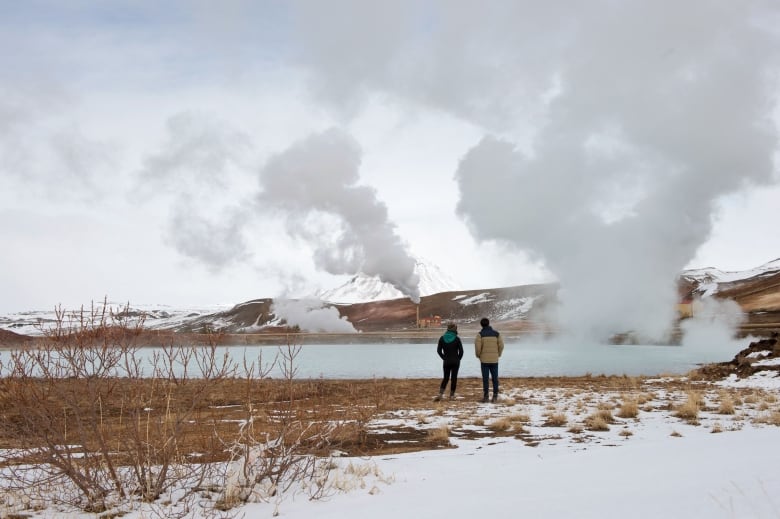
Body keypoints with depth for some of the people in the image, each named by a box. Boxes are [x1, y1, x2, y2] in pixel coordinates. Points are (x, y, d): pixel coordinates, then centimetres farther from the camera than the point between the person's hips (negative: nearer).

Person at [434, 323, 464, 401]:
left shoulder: (442, 338, -2)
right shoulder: (457, 339, -8)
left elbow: (439, 350, -2)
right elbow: (461, 351, -8)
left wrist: (444, 358, 7)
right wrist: (458, 359, 6)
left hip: (446, 362, 2)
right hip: (455, 361, -2)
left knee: (445, 378, 11)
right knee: (454, 378, 6)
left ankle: (440, 394, -3)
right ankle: (452, 395, 8)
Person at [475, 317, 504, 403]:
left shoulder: (480, 334, -6)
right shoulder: (496, 334, 3)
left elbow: (477, 346, -12)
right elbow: (501, 345, 0)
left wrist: (478, 355, 6)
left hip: (484, 360, -2)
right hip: (494, 360, 2)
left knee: (485, 378, 2)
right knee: (495, 378, 8)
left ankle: (485, 396, 2)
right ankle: (495, 396, 7)